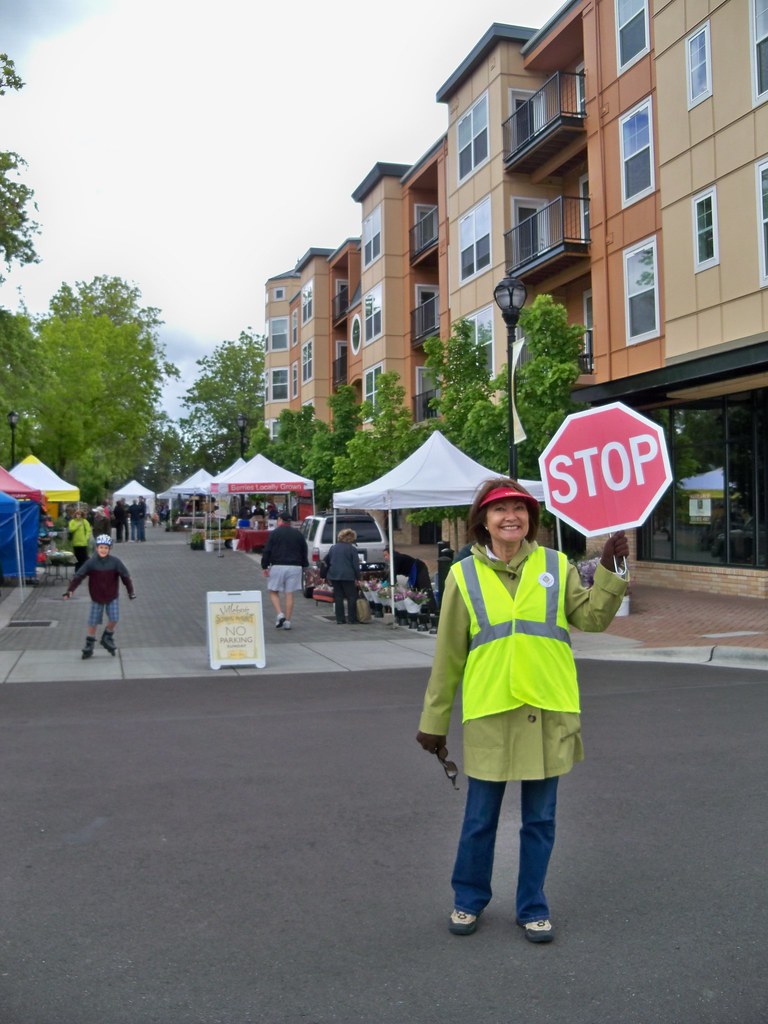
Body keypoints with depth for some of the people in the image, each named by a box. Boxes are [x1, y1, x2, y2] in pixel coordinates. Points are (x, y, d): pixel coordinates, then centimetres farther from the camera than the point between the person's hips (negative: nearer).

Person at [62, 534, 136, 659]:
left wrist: (131, 591, -4)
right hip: (96, 598, 0)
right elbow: (78, 576, -12)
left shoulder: (115, 562, -10)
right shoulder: (91, 562, -12)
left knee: (114, 619, -11)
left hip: (112, 597, 0)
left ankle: (107, 637, 17)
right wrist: (70, 590, -19)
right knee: (93, 623, 5)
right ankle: (89, 646, 20)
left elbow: (125, 576, -3)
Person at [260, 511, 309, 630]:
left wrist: (265, 566, 1)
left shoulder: (274, 533, -1)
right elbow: (304, 552, 15)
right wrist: (304, 566, 22)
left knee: (273, 592, 10)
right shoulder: (298, 534, 11)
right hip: (295, 567, 3)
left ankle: (280, 614, -9)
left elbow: (267, 551, -5)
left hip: (278, 566, -3)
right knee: (289, 594, 5)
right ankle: (287, 621, 4)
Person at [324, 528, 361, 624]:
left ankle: (340, 619, 10)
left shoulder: (333, 547, 15)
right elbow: (356, 565, -6)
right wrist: (357, 577, 0)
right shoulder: (352, 549, -2)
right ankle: (352, 619, 0)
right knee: (351, 597, 3)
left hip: (334, 575, 5)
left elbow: (326, 561, 21)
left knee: (338, 597, 9)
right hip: (347, 576, -5)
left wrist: (327, 576, 28)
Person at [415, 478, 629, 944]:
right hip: (488, 712, -1)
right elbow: (448, 654, 3)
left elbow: (591, 618, -3)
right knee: (481, 818, 12)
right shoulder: (464, 574, 0)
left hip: (547, 711, 1)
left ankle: (533, 907, 32)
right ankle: (469, 899, 35)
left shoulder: (556, 566, 3)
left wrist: (610, 571, -14)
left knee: (540, 819, 13)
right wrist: (434, 720, 6)